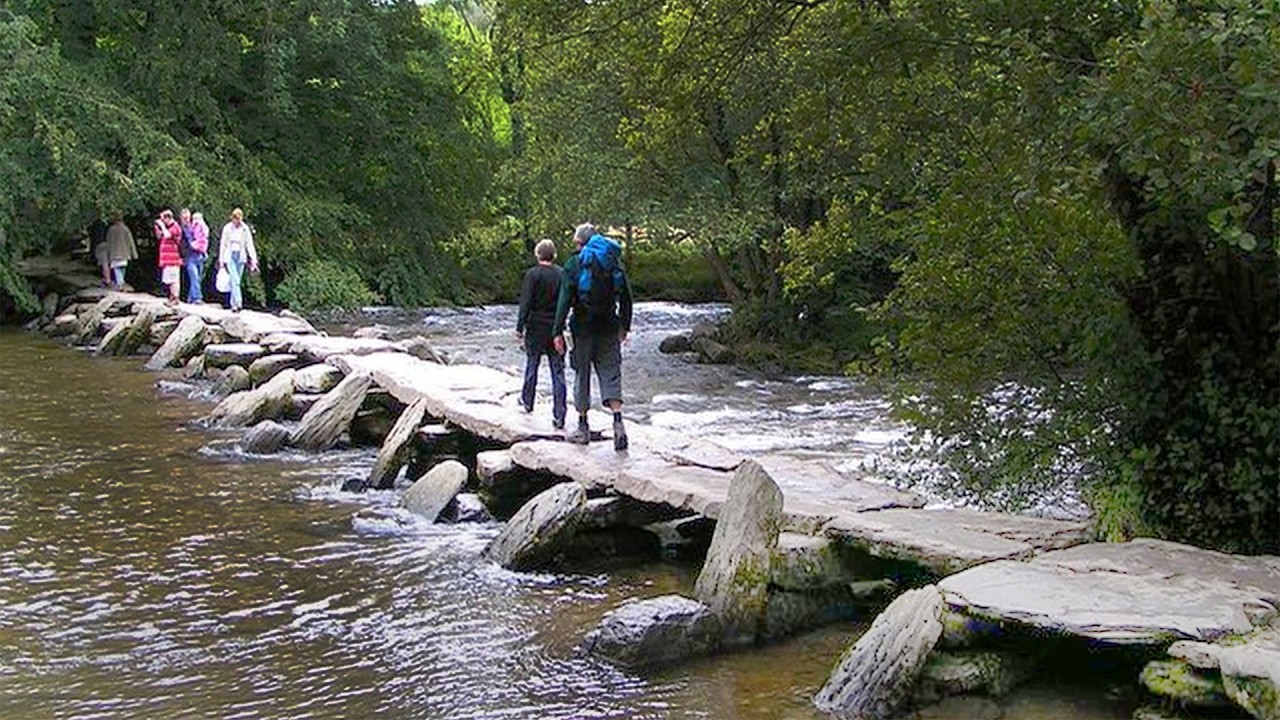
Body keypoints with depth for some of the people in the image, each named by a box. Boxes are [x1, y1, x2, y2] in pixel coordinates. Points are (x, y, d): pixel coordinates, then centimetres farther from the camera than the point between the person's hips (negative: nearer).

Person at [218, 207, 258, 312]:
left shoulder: (245, 229, 2)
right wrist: (221, 260, 5)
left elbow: (249, 244, 3)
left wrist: (253, 259, -5)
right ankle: (238, 303, -27)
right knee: (234, 279, -17)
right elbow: (223, 244, 6)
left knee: (236, 281, 6)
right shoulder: (227, 228, 0)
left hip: (241, 257, 2)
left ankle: (233, 304, 15)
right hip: (230, 256, -2)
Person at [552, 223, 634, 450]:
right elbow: (626, 297, 9)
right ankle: (618, 421, -15)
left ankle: (583, 428, 14)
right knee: (611, 374, 4)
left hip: (584, 326, -3)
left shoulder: (575, 264, -5)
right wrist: (625, 326, 17)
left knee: (582, 374, 8)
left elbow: (565, 300, -10)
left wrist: (558, 331, -9)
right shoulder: (614, 261, 6)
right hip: (609, 327, 3)